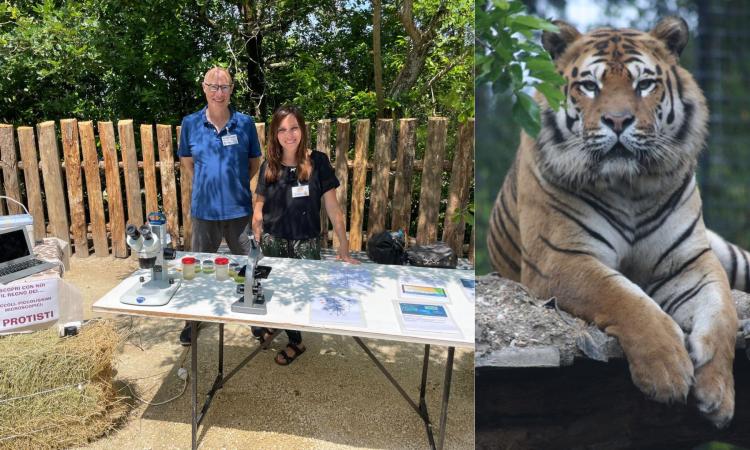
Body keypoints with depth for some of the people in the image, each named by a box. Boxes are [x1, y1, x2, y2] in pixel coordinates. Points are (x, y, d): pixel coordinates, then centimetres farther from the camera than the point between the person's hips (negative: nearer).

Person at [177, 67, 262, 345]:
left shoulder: (245, 123, -3)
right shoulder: (190, 123, -1)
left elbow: (255, 162, 8)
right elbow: (187, 160, 13)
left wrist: (236, 183, 5)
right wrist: (208, 181, 9)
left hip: (239, 208, -1)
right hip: (204, 208, 1)